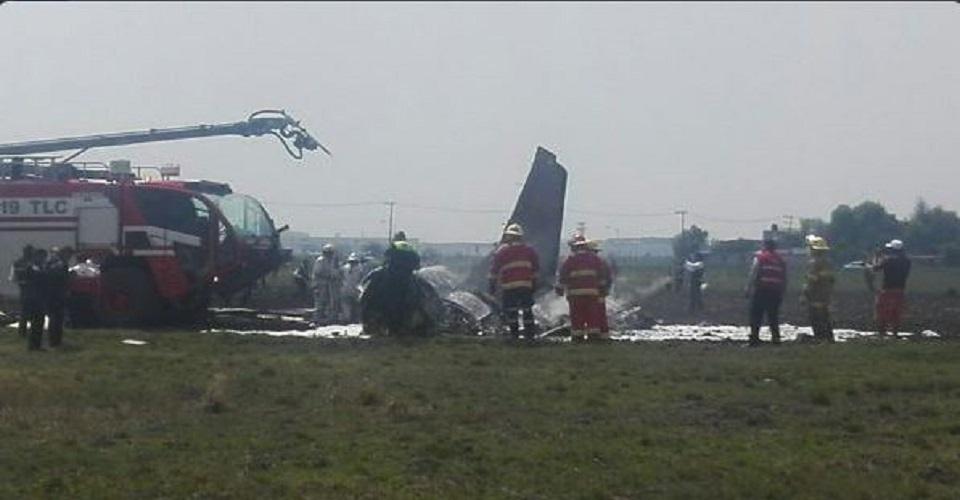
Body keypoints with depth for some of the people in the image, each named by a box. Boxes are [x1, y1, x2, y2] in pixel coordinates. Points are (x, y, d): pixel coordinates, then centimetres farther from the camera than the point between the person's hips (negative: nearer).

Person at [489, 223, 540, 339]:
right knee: (527, 310, 10)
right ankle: (530, 332, 11)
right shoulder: (529, 250, 9)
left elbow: (494, 269, 0)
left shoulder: (502, 251, 0)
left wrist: (492, 284, 6)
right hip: (526, 285, 3)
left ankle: (514, 331, 2)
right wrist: (534, 283, 18)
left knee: (510, 310, 5)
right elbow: (536, 268, 12)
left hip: (509, 286, -3)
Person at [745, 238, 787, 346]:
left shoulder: (760, 257, -3)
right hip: (776, 292, 5)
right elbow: (784, 279, 14)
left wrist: (748, 288, -7)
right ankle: (776, 338, 7)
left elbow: (753, 273, -10)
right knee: (773, 316, 11)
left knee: (756, 316, 0)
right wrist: (782, 293, 19)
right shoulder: (780, 260, 12)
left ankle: (754, 337, -6)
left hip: (761, 290, -5)